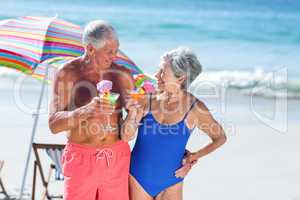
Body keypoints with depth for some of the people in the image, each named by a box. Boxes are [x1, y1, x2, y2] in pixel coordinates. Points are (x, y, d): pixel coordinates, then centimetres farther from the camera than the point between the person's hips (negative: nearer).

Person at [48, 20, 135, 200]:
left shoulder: (122, 75, 1)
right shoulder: (67, 74, -7)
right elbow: (54, 125, -14)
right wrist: (87, 110, -30)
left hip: (118, 158, 3)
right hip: (82, 158, -2)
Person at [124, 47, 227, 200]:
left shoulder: (195, 108, -12)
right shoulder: (147, 98, -9)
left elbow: (220, 137, 5)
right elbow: (127, 137, -8)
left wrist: (195, 156, 0)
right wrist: (133, 116, -24)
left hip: (170, 183, -1)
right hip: (138, 177, 1)